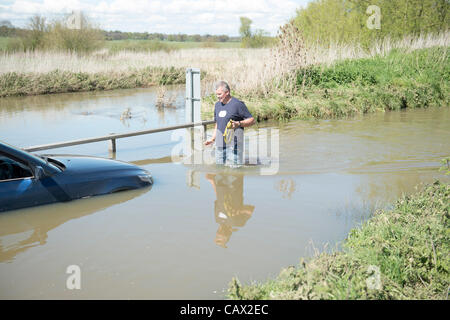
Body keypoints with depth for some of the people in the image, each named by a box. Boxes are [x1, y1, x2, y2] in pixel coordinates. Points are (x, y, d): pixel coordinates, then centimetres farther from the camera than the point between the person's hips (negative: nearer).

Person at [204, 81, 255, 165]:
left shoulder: (237, 104, -7)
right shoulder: (217, 105, 15)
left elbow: (252, 120, -6)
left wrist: (238, 124, -21)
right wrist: (212, 139, 15)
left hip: (233, 143, -7)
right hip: (220, 144, 7)